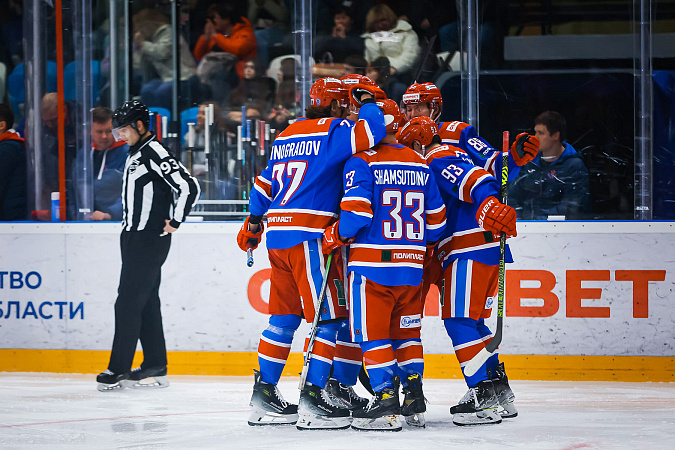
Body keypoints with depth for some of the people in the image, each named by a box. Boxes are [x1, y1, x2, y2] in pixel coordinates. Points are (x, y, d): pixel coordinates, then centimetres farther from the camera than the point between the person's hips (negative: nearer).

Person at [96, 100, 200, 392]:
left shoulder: (155, 153, -16)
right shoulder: (136, 153, 15)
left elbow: (188, 186, -23)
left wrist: (175, 220, -15)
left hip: (149, 239, -10)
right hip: (135, 237, 10)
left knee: (129, 302, -10)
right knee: (147, 302, 11)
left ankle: (119, 370, -8)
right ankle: (155, 368, 14)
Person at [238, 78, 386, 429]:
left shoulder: (286, 136, 20)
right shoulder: (332, 130, -5)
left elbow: (264, 184, 27)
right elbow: (371, 132, -22)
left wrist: (253, 223, 38)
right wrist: (367, 100, -3)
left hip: (277, 236, 8)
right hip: (308, 237, -8)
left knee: (284, 317, 13)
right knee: (327, 317, -4)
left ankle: (264, 396, 14)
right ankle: (312, 399, -10)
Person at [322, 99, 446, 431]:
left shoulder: (362, 162, -8)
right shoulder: (421, 165, 10)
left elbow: (356, 213, -17)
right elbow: (436, 218, 14)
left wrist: (335, 237, -1)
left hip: (372, 263, -6)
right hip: (411, 266, 6)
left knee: (371, 331, 1)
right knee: (406, 329, 17)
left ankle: (386, 398, -7)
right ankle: (415, 400, 16)